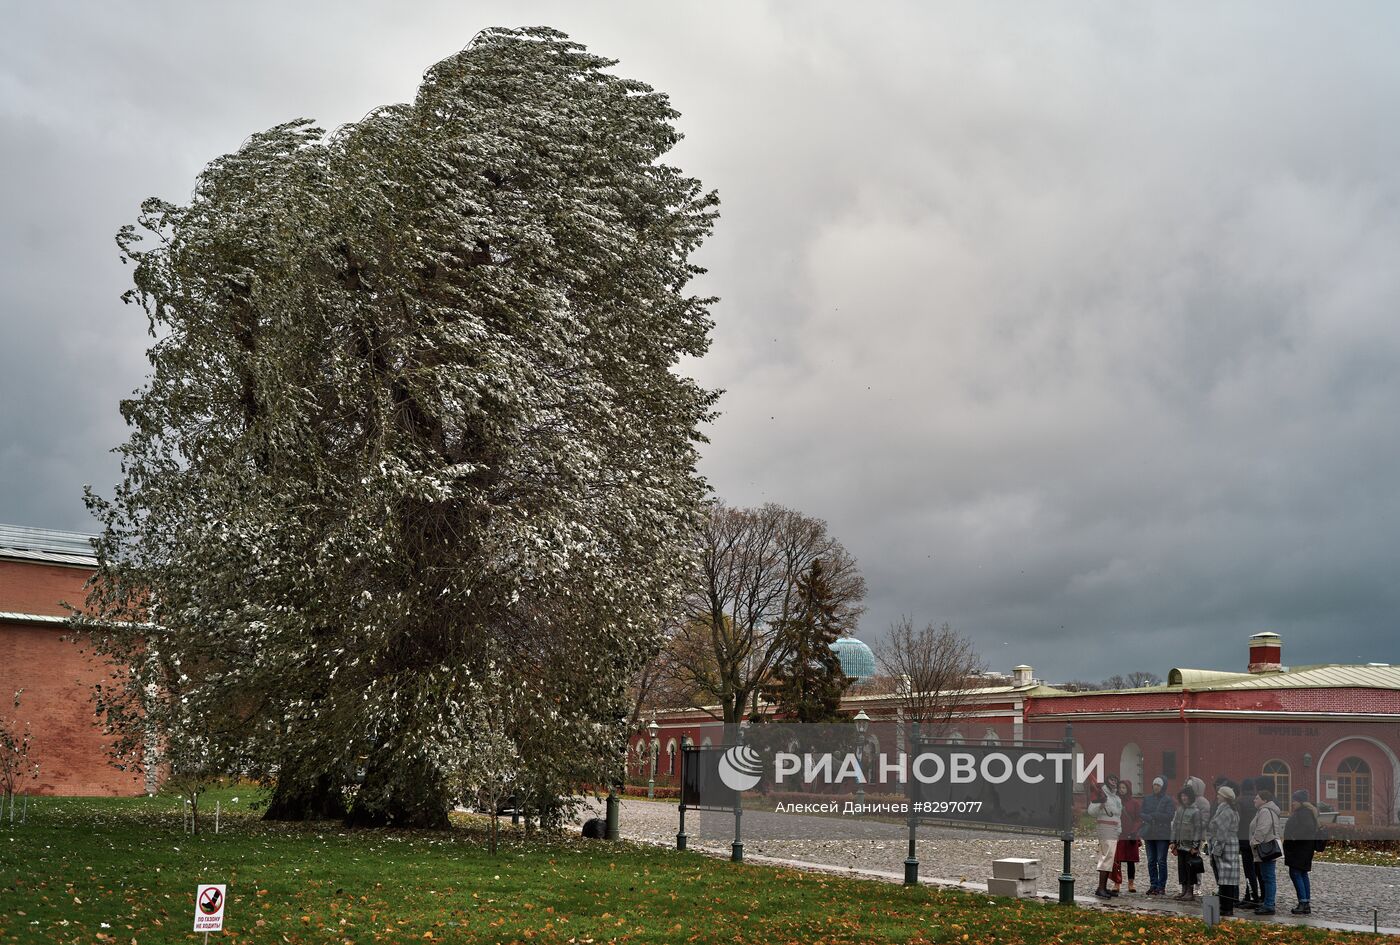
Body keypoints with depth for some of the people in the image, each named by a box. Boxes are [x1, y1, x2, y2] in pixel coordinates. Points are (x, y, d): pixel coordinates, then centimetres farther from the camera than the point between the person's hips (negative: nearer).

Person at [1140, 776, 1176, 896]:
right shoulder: (1147, 799, 13)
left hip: (1163, 835, -5)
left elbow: (1170, 815, -12)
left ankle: (1161, 886, 0)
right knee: (1151, 861, 7)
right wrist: (1149, 818, -13)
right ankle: (1153, 885, 12)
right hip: (1149, 833, 5)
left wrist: (1153, 815, -11)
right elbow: (1142, 814, 8)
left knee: (1161, 861, -5)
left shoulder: (1168, 800, -3)